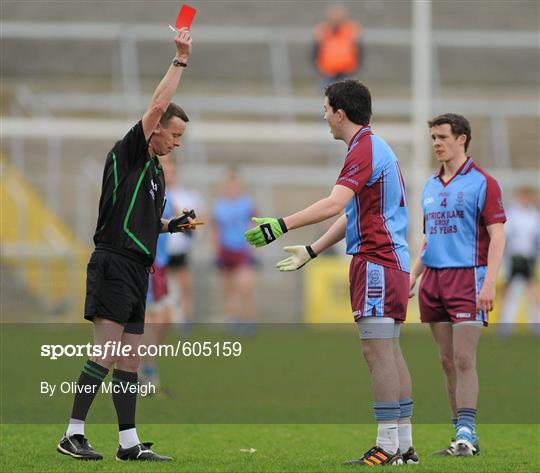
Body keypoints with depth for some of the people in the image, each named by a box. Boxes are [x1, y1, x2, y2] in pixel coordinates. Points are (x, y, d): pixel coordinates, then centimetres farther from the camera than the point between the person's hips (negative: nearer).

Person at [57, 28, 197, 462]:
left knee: (130, 359, 8)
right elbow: (158, 105, -15)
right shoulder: (128, 154, -5)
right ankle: (74, 434, -14)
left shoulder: (156, 169, 21)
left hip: (137, 270, 9)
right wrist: (181, 60, -11)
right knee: (106, 352, -15)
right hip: (115, 262, -9)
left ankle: (129, 442, 10)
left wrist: (171, 225, 16)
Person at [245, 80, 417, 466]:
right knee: (391, 352, 9)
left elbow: (334, 205, -25)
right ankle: (404, 445, 10)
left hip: (376, 262, -10)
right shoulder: (376, 148, 20)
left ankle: (387, 447, -13)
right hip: (393, 260, 10)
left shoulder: (364, 149, -12)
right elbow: (351, 214, 25)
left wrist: (281, 225, -28)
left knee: (378, 351, -11)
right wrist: (311, 251, 26)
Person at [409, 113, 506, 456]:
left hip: (467, 277, -7)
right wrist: (412, 278, 16)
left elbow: (497, 236, -9)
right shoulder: (431, 186, 16)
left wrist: (489, 282, -18)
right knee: (448, 361, 5)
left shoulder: (482, 183, -4)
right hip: (434, 279, 7)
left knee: (464, 360, -12)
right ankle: (462, 437, 9)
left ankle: (466, 434, -13)